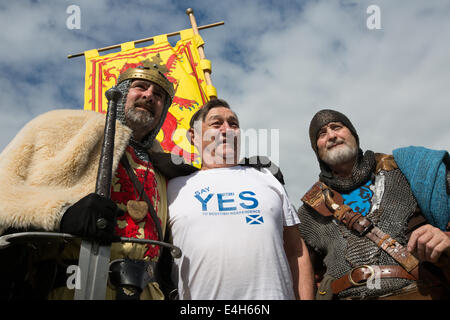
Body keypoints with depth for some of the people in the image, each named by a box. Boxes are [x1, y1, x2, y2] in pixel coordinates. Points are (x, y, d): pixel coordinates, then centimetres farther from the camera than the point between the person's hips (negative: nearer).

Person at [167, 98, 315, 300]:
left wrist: (306, 298, 3)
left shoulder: (265, 178, 14)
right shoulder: (175, 188, 8)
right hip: (200, 298, -1)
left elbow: (296, 252, 11)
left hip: (273, 294, 2)